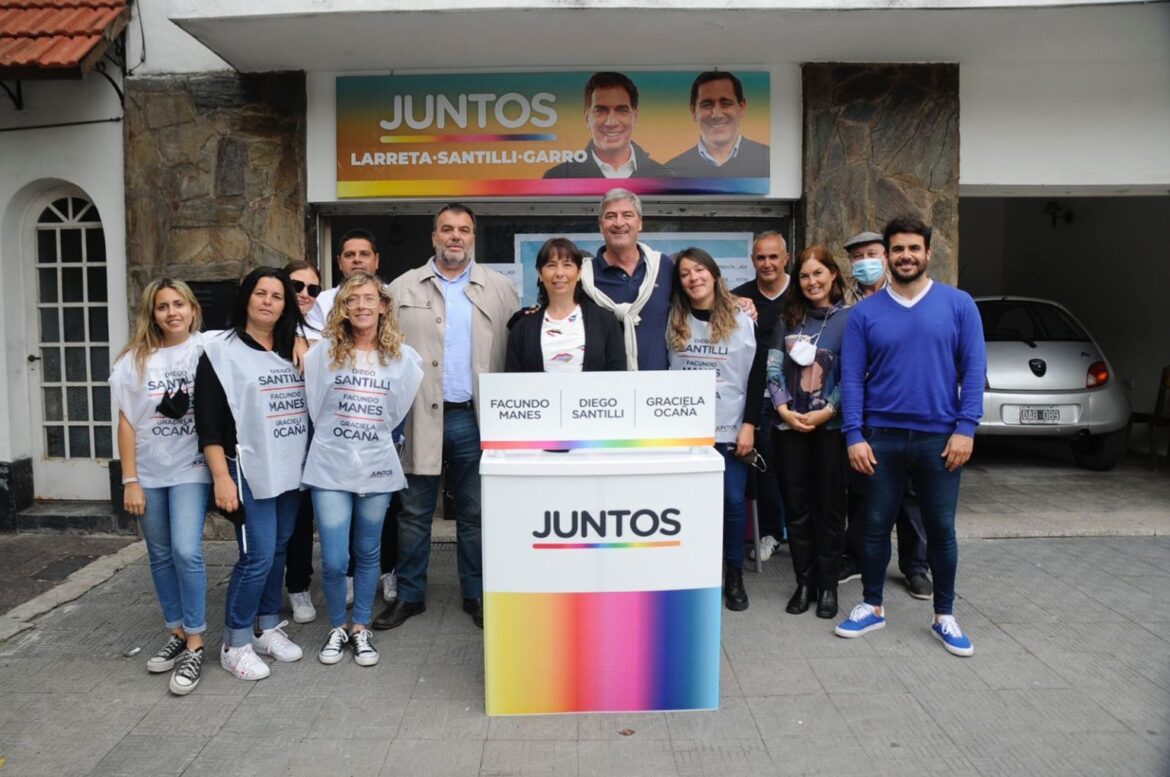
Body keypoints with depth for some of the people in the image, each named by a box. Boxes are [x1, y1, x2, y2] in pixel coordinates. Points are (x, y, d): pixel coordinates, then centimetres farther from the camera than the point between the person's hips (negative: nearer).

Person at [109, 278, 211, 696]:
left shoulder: (207, 351, -5)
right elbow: (127, 423, 2)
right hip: (149, 472, 3)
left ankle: (195, 645, -1)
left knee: (186, 551, -13)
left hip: (191, 468, -3)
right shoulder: (135, 360, 2)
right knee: (161, 556, 11)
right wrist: (130, 480, -1)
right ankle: (177, 633, 25)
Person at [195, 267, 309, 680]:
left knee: (278, 551, 12)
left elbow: (311, 408, 16)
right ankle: (235, 644, 8)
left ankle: (268, 628, 27)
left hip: (290, 471, 5)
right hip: (249, 472, -5)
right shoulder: (221, 353, -4)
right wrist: (221, 477, -14)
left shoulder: (293, 352, 11)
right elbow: (209, 422, -8)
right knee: (258, 556, -7)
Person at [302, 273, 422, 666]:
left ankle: (361, 629, 28)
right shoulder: (324, 353, -2)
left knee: (368, 554, 12)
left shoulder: (404, 357, 0)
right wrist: (335, 437, 7)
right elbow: (314, 407, 4)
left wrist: (374, 438, 9)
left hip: (377, 468, 1)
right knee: (334, 560, -1)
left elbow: (398, 412, 7)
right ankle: (337, 627, 23)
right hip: (330, 468, -1)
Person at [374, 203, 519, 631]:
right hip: (419, 418, 0)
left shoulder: (500, 288, 6)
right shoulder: (403, 288, 6)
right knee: (414, 513, 9)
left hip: (475, 418, 0)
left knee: (475, 514, 10)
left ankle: (478, 595, 24)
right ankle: (409, 595, 23)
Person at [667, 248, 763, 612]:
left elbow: (757, 378, 0)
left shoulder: (743, 321, 1)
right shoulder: (672, 322, 5)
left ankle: (734, 575, 15)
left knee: (733, 501, 0)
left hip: (730, 429, -1)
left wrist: (749, 425, -6)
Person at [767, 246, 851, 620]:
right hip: (790, 424, 3)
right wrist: (784, 408, -7)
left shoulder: (848, 319, 0)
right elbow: (773, 368, 6)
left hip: (830, 425, -3)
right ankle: (804, 582, 19)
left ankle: (828, 585, 17)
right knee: (796, 505, 7)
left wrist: (827, 411, -14)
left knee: (829, 505, 5)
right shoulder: (788, 318, 10)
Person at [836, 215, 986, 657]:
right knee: (876, 525, 10)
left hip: (940, 437, 0)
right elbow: (852, 378, 0)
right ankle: (872, 607, 26)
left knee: (941, 529, 10)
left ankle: (944, 616, 25)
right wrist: (854, 436, -8)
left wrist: (965, 427, -9)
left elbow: (974, 369, -1)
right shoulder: (865, 313, 2)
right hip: (881, 437, 1)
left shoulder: (958, 305, 1)